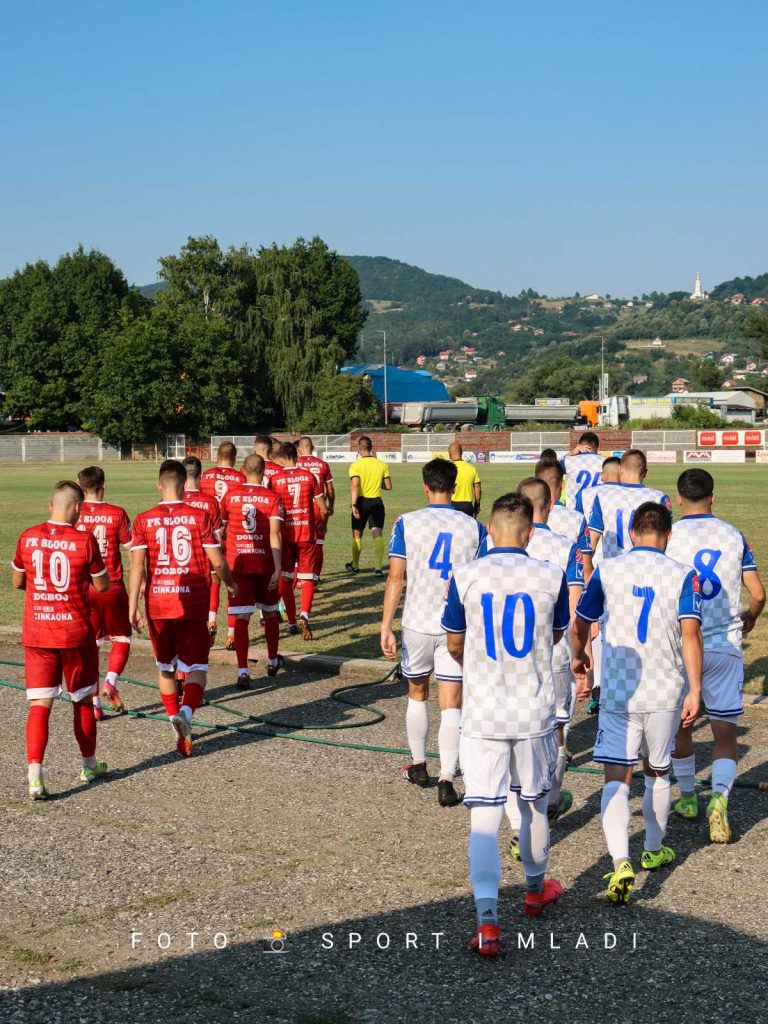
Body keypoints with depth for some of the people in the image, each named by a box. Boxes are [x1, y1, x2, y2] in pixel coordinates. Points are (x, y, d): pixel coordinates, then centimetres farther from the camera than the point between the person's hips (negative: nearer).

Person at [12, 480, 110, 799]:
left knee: (39, 705, 0)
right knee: (83, 701, 16)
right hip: (76, 634, -1)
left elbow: (18, 582, 11)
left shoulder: (27, 538, -3)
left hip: (36, 634, 1)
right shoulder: (84, 540, -11)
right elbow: (102, 585, -2)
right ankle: (89, 766, 32)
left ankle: (35, 775, -15)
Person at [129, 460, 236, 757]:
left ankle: (176, 722, 25)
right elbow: (218, 562, -3)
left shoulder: (144, 520, -1)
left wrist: (133, 604, -6)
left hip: (157, 604, 2)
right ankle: (185, 713, -24)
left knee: (165, 667, 18)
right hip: (193, 604, -2)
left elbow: (137, 566, -8)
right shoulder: (200, 516, -5)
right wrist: (230, 584, 15)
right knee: (197, 667, 1)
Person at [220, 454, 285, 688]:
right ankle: (273, 661, 36)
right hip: (265, 563, 0)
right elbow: (275, 534, -13)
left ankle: (243, 671, -12)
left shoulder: (230, 495, 1)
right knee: (269, 613, 19)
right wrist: (278, 568, -15)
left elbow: (220, 530, 11)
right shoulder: (272, 497, -4)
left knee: (241, 618, -3)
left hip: (238, 563, 0)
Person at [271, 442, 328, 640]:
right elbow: (323, 510, 0)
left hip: (285, 534, 0)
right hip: (307, 533, 1)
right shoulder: (309, 476, 0)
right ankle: (304, 615, -19)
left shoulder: (275, 480, -5)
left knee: (285, 579, 13)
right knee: (307, 578, 5)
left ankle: (292, 622, 16)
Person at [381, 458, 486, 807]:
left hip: (417, 623, 0)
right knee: (451, 704, 1)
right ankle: (446, 780, -8)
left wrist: (385, 627, -6)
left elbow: (395, 578, -8)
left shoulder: (406, 523, -4)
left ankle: (418, 765, 32)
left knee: (417, 695, 20)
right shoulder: (474, 528, 1)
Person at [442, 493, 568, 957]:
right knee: (535, 806, 21)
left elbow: (455, 645, 6)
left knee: (484, 819, -1)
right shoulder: (552, 576, -5)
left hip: (482, 715, -1)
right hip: (535, 714, 1)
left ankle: (488, 921, -13)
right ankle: (536, 890, 42)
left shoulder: (466, 576, -6)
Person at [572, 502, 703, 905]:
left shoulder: (607, 570, -1)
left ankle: (621, 862, -21)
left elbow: (580, 625, 7)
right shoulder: (682, 574, -3)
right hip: (665, 691, 1)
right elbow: (690, 632, -13)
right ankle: (654, 850, 36)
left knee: (616, 778, -2)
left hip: (617, 692, -1)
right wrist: (695, 690, -10)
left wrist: (579, 658, 26)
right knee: (657, 773, 20)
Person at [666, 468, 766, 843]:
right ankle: (719, 796, -19)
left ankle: (687, 798, 30)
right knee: (725, 732, 3)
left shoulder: (668, 535, -5)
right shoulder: (734, 536, 2)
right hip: (725, 644, 1)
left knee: (681, 725, 18)